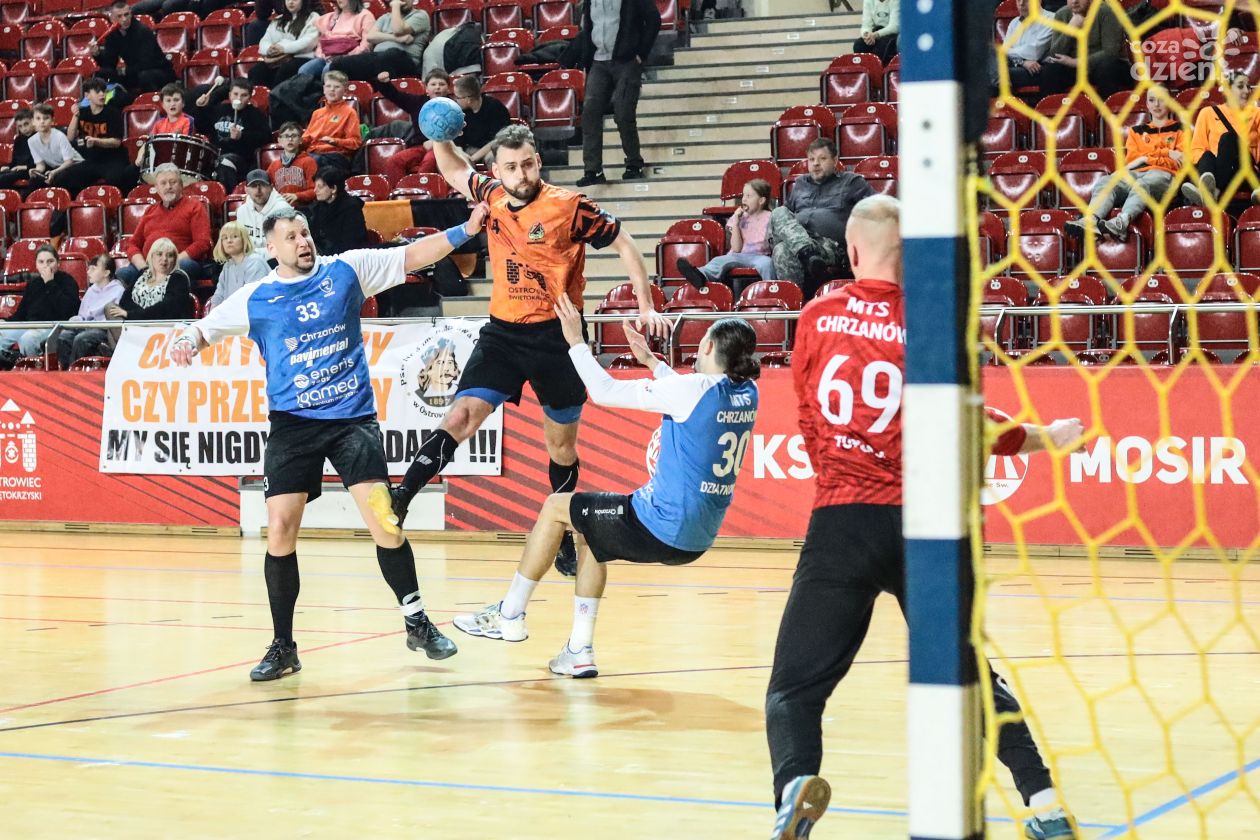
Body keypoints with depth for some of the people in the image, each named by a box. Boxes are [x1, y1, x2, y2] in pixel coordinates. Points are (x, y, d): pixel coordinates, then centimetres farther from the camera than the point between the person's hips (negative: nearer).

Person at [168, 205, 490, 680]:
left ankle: (417, 624, 6)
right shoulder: (254, 299, 3)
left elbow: (412, 256, 4)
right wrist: (186, 342, -12)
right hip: (293, 424, 1)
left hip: (353, 417, -1)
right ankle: (283, 647, 7)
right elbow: (205, 329, 11)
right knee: (280, 528, -7)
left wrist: (465, 230, -6)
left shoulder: (346, 271, 3)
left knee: (383, 519, -12)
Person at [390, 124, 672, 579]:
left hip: (556, 336, -2)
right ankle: (401, 497, -17)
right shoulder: (492, 196, 2)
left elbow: (624, 244, -3)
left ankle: (563, 535, 26)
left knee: (562, 442, 11)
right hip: (502, 333, 3)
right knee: (461, 414, -14)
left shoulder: (568, 207, -11)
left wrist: (646, 307, -7)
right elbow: (454, 170, 22)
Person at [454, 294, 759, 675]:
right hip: (699, 539, 8)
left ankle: (510, 615, 22)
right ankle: (580, 650, 24)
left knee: (556, 507, 13)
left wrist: (576, 342, 1)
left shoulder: (693, 389, -18)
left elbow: (605, 392, -12)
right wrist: (650, 360, 32)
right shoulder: (747, 394, 3)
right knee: (589, 532, 28)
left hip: (662, 527, -8)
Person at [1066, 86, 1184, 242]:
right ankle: (1090, 221, -58)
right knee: (1104, 183, -31)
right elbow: (1131, 159, 14)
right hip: (1136, 173, 3)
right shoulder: (1137, 131, 31)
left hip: (1162, 175, -3)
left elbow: (1182, 161, 6)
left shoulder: (1179, 130, 23)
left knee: (1142, 186, -41)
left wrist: (1145, 158, 1)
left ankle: (1122, 221, -69)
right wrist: (1166, 153, 2)